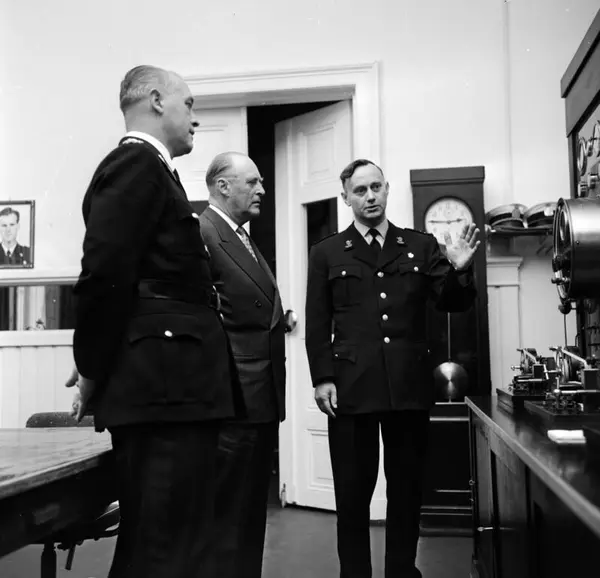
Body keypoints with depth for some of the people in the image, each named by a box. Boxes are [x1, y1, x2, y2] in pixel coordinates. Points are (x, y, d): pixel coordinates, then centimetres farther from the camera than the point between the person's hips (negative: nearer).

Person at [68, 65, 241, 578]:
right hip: (163, 386, -10)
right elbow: (104, 276, -17)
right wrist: (95, 373, -7)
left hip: (168, 387, 10)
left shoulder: (149, 169, 22)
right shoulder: (137, 164, -9)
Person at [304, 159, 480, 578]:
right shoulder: (326, 253, 8)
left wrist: (460, 271, -12)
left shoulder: (422, 246, 11)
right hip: (351, 386, -1)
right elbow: (317, 324, 5)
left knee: (407, 488, 11)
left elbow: (452, 304, 7)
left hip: (411, 385, 2)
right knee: (352, 492, 6)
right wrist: (322, 379, -4)